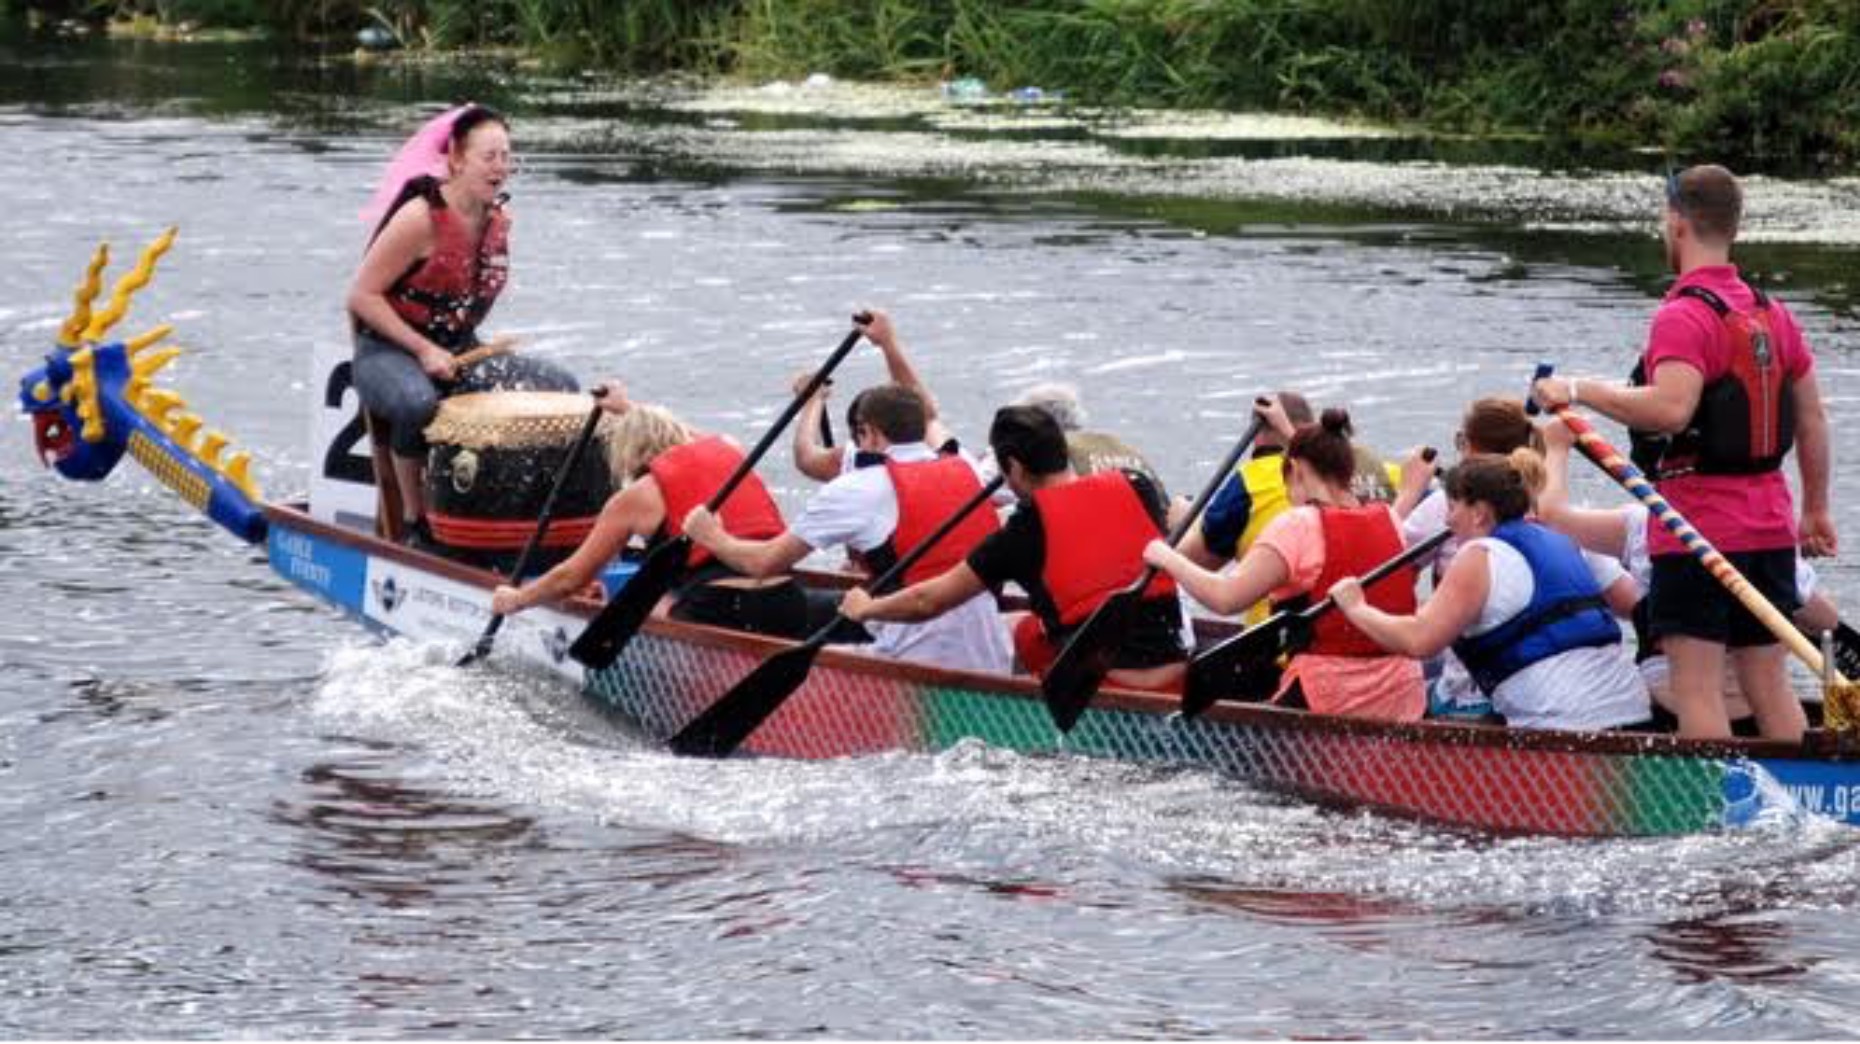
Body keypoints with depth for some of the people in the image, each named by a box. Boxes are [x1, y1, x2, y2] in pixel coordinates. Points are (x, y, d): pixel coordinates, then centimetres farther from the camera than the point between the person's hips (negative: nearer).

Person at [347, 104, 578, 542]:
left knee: (560, 387, -5)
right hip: (388, 350, -7)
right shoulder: (420, 217, -19)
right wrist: (423, 350, -22)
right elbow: (361, 296, -17)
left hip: (459, 349, 7)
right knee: (418, 401, -41)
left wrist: (462, 351, 5)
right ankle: (413, 517, -20)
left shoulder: (499, 220, 2)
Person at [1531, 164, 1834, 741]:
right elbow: (1812, 422, 16)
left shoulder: (1684, 316, -13)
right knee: (1768, 683, 13)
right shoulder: (1774, 314, 12)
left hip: (1697, 527, -8)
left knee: (1697, 686, -5)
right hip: (1769, 530, 8)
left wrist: (1581, 390, -20)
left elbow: (1670, 408, -30)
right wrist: (1815, 510, 24)